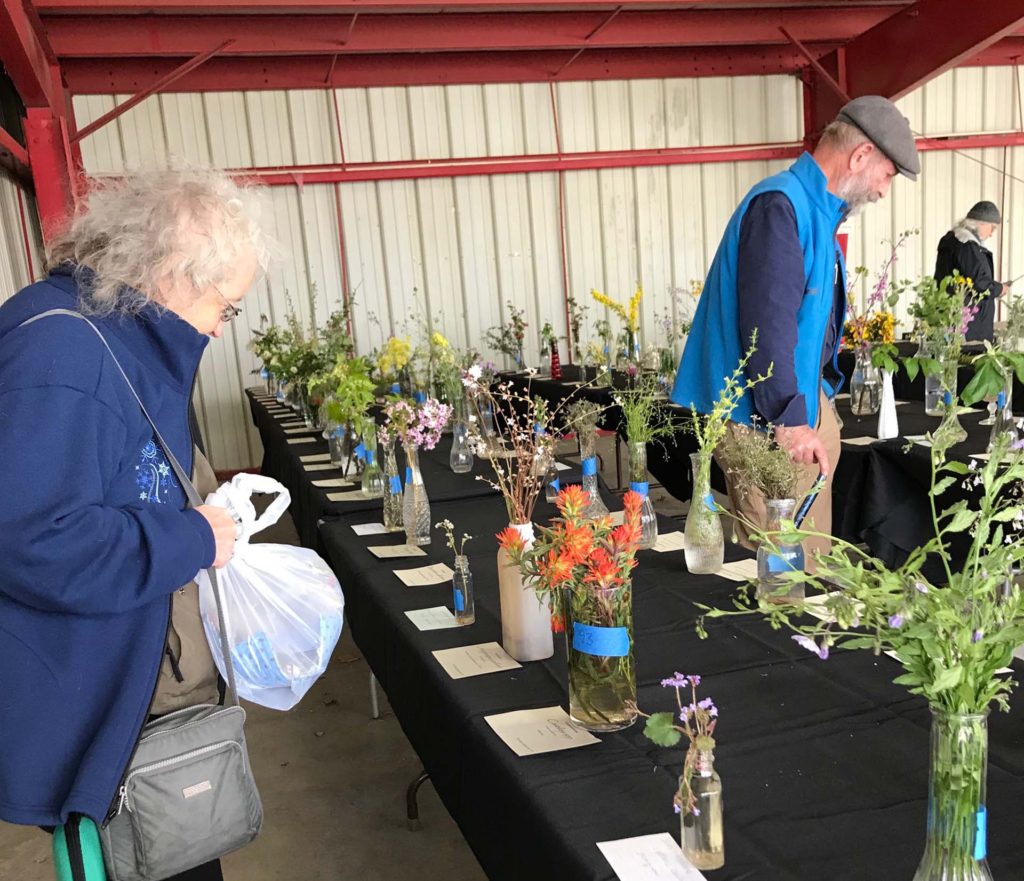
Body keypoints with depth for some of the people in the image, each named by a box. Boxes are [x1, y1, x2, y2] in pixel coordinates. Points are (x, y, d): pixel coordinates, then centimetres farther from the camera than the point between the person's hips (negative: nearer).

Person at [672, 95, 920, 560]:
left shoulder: (816, 209, 17)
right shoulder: (780, 205, -17)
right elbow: (767, 322, -25)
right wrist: (790, 419, -24)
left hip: (803, 404, 11)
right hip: (768, 420, -11)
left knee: (810, 553, 15)